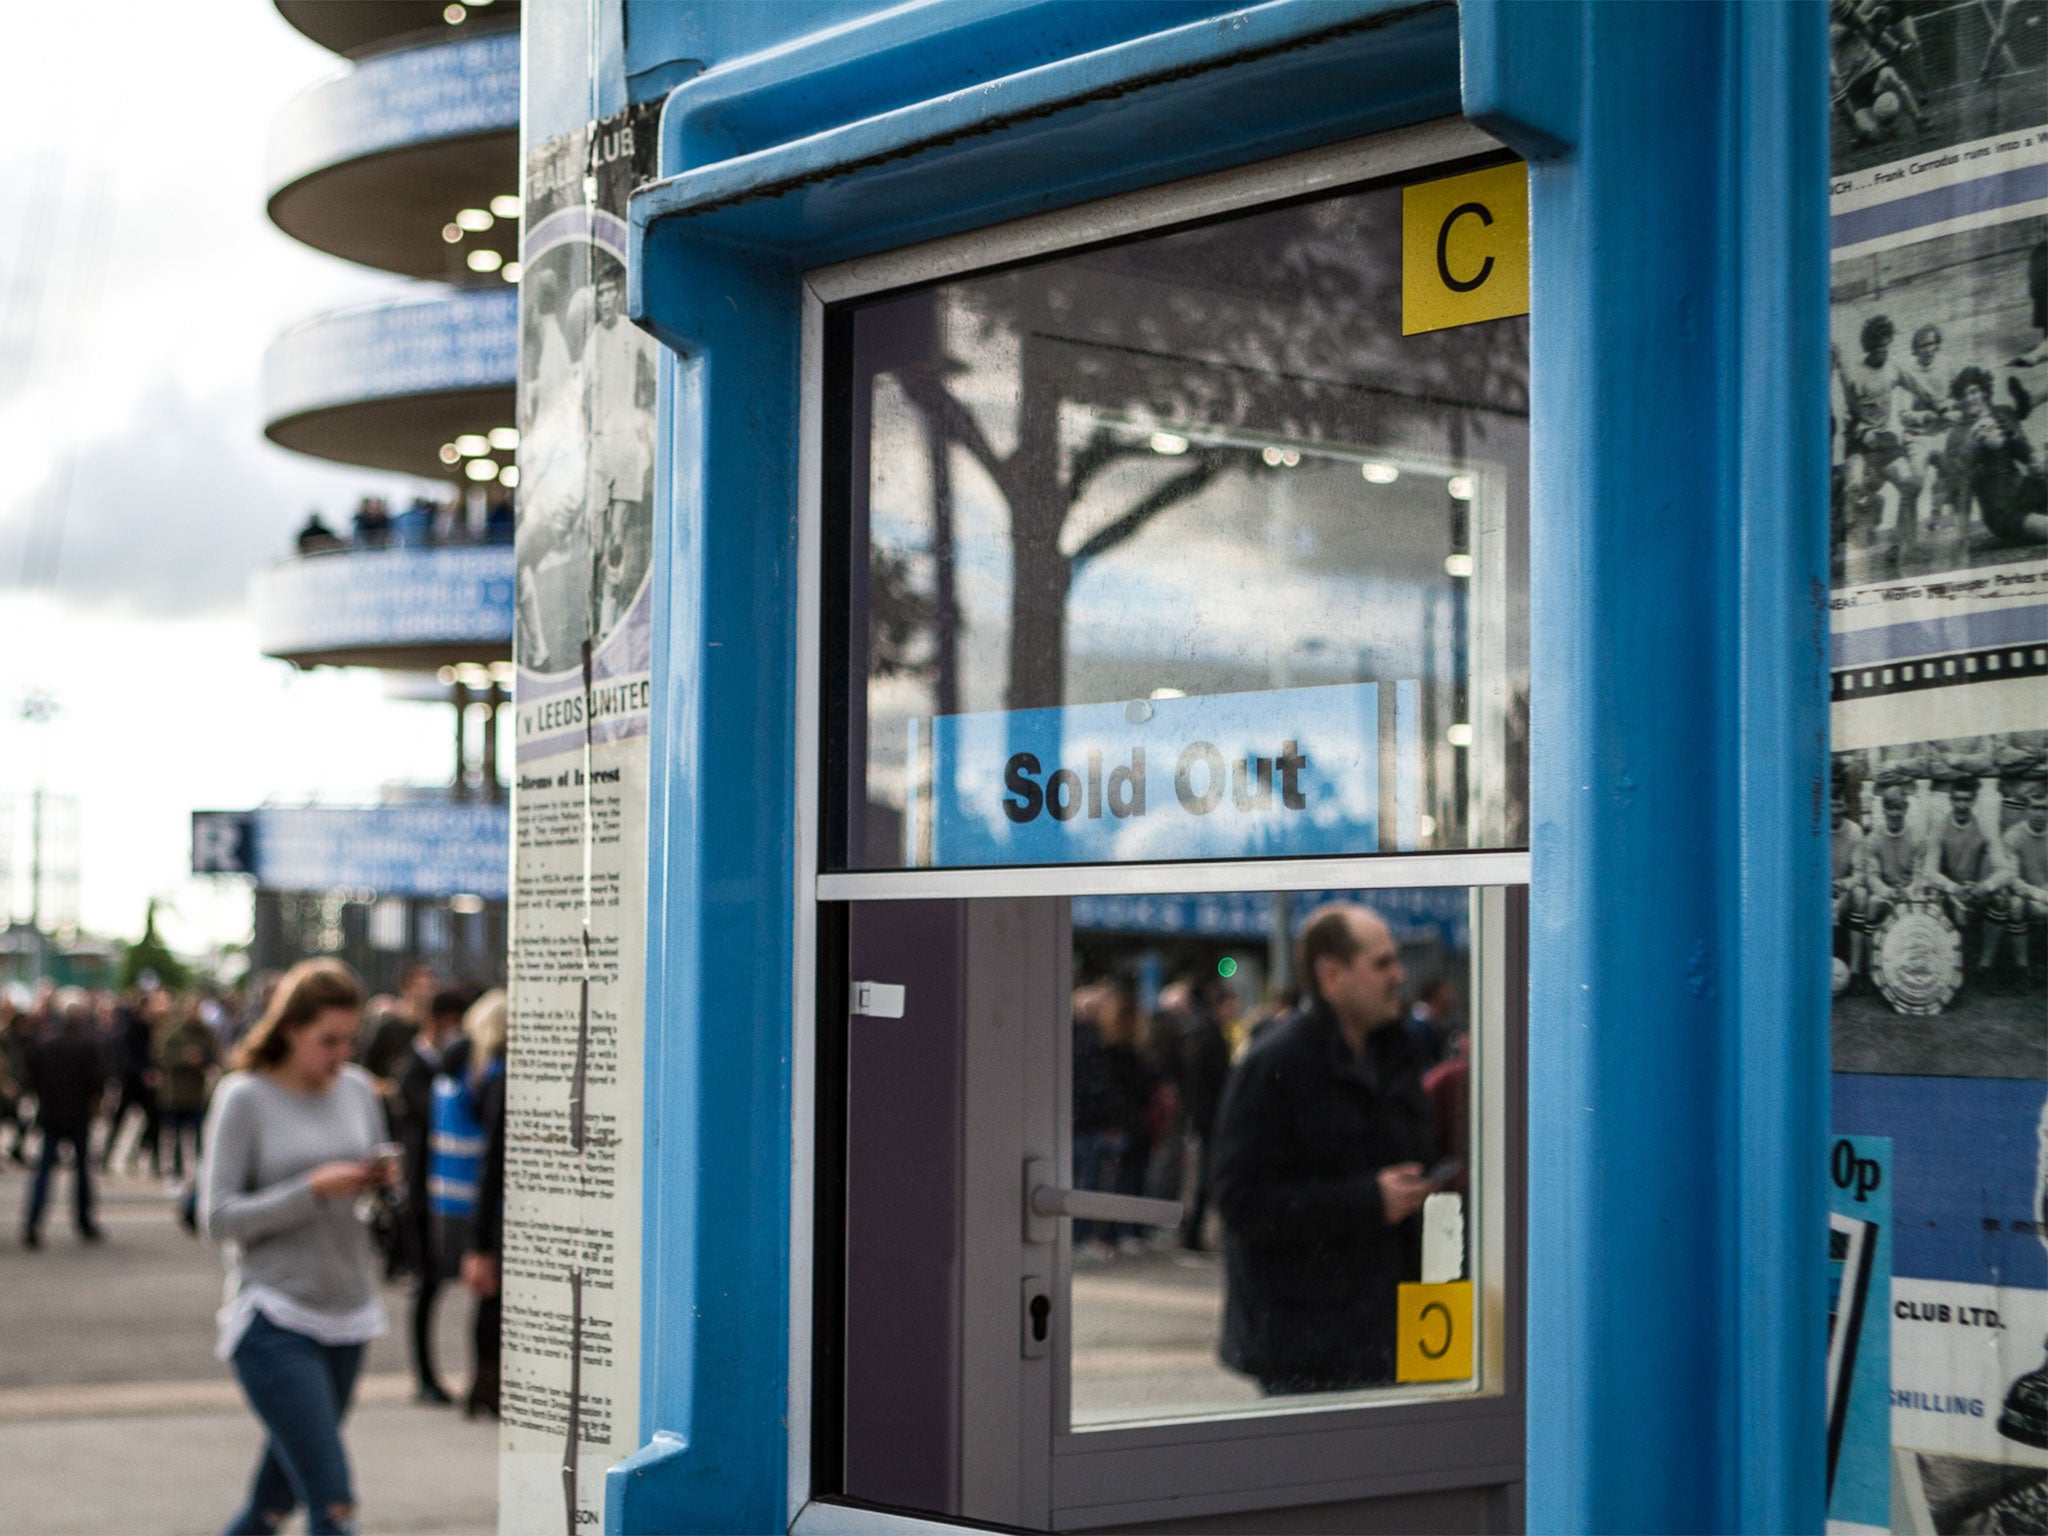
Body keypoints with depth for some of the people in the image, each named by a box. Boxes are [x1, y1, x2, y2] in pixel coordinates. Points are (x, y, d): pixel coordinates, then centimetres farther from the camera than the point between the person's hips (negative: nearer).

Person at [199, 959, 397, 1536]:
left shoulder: (358, 1089, 9)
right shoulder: (244, 1098, -7)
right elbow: (218, 1217, -10)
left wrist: (383, 1182, -5)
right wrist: (315, 1189, -19)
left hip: (348, 1313, 6)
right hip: (274, 1320, -6)